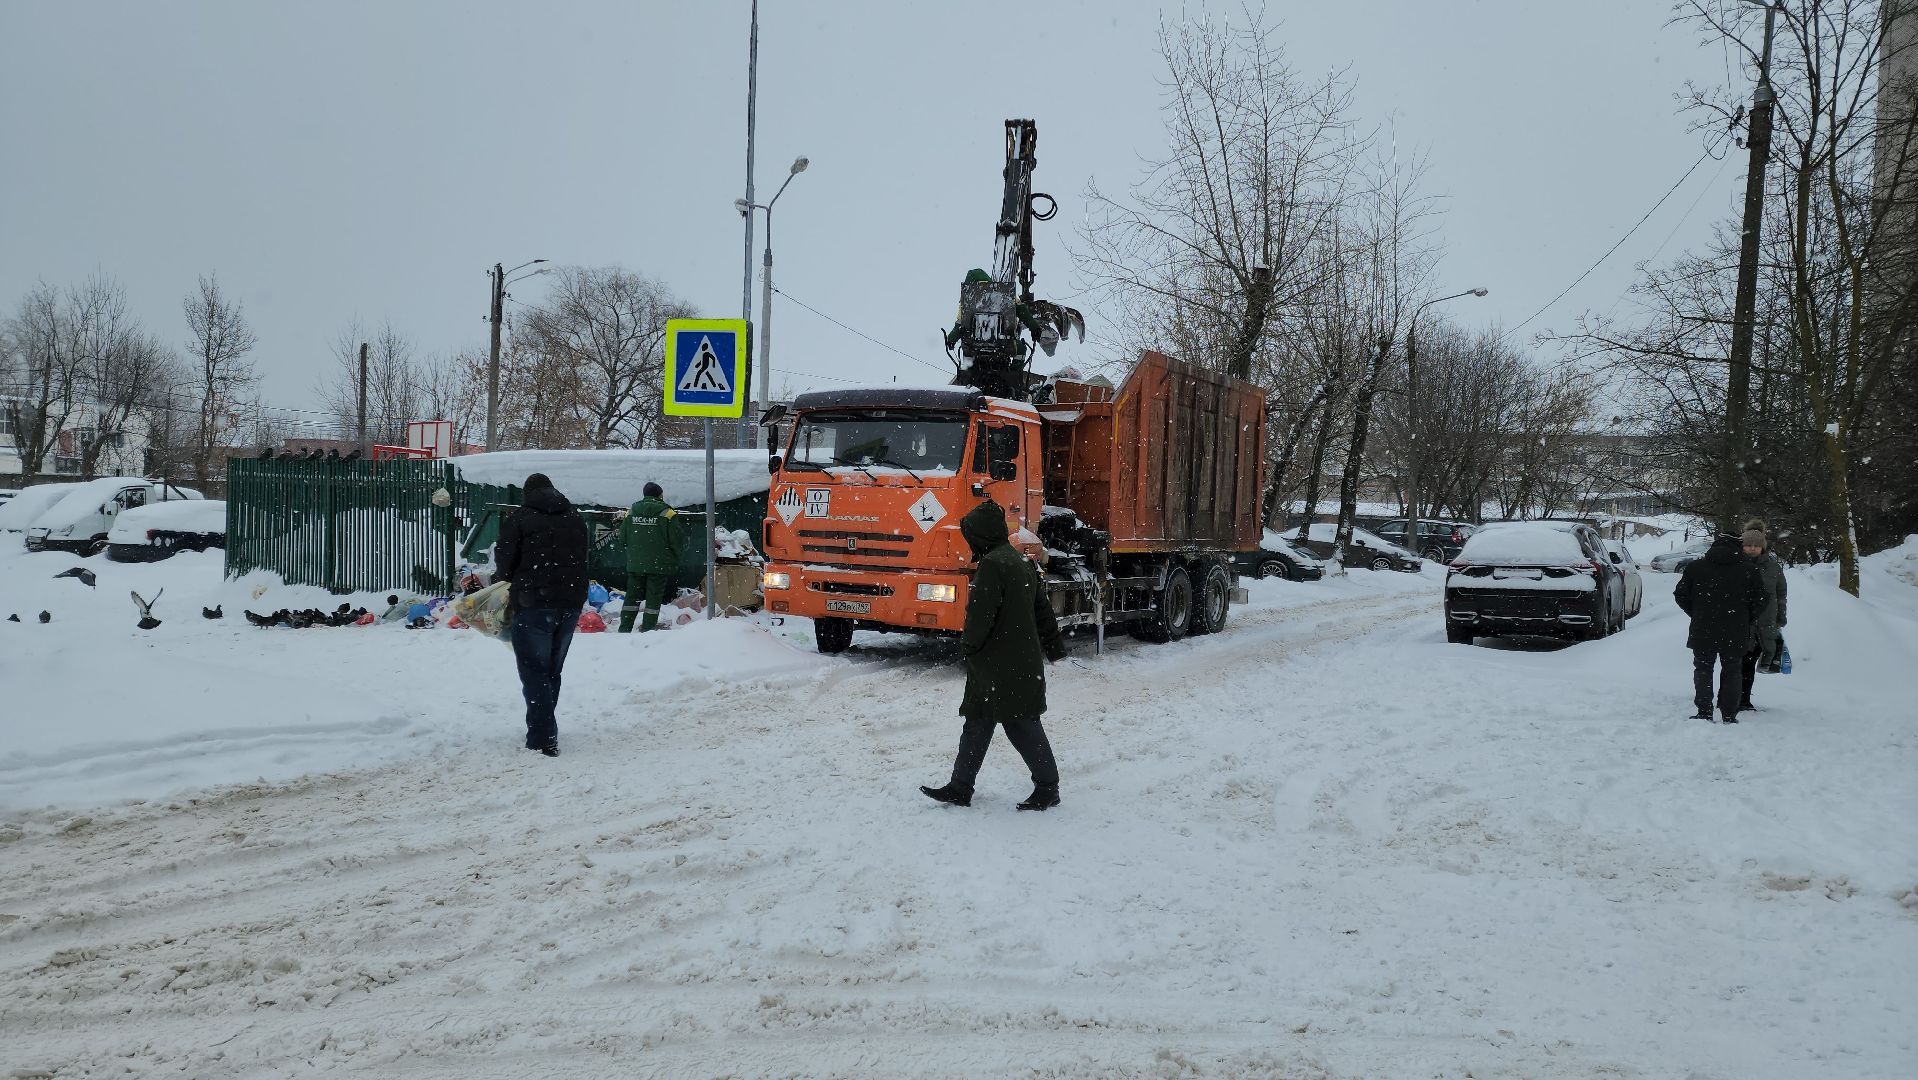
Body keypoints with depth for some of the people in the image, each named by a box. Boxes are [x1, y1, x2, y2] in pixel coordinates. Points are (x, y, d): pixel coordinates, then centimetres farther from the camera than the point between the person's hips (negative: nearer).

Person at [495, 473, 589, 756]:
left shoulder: (518, 519, -3)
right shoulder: (576, 518, 14)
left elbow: (505, 563, -5)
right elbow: (582, 561, 13)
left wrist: (506, 587, 14)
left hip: (533, 606, -5)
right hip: (571, 604, 6)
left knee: (534, 671, -1)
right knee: (552, 670, 17)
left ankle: (543, 739, -9)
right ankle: (543, 730, 26)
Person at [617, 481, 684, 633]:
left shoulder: (631, 512, 4)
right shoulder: (666, 513, -9)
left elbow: (622, 538, 9)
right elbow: (678, 542, -10)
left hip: (634, 564, 4)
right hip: (659, 564, -4)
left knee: (632, 596, 12)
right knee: (654, 598, 2)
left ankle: (624, 629, 10)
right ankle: (648, 630, 0)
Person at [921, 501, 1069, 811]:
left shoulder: (992, 564, -18)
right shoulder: (1020, 562, 13)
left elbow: (980, 613, -21)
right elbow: (1042, 608, 19)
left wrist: (967, 643, -3)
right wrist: (1054, 644, 27)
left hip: (1002, 666, -10)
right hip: (1023, 660, 10)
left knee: (1021, 725, -1)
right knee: (977, 721, 13)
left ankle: (1048, 786, 9)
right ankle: (960, 788, 18)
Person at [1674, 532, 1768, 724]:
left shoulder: (1696, 567, 2)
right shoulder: (1748, 569, -1)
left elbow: (1680, 595, 4)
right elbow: (1760, 601, 0)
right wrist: (1749, 623, 15)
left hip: (1703, 631, 0)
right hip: (1736, 634, 0)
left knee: (1703, 669, 11)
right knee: (1732, 672, 11)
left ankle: (1704, 712, 4)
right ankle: (1729, 716, 10)